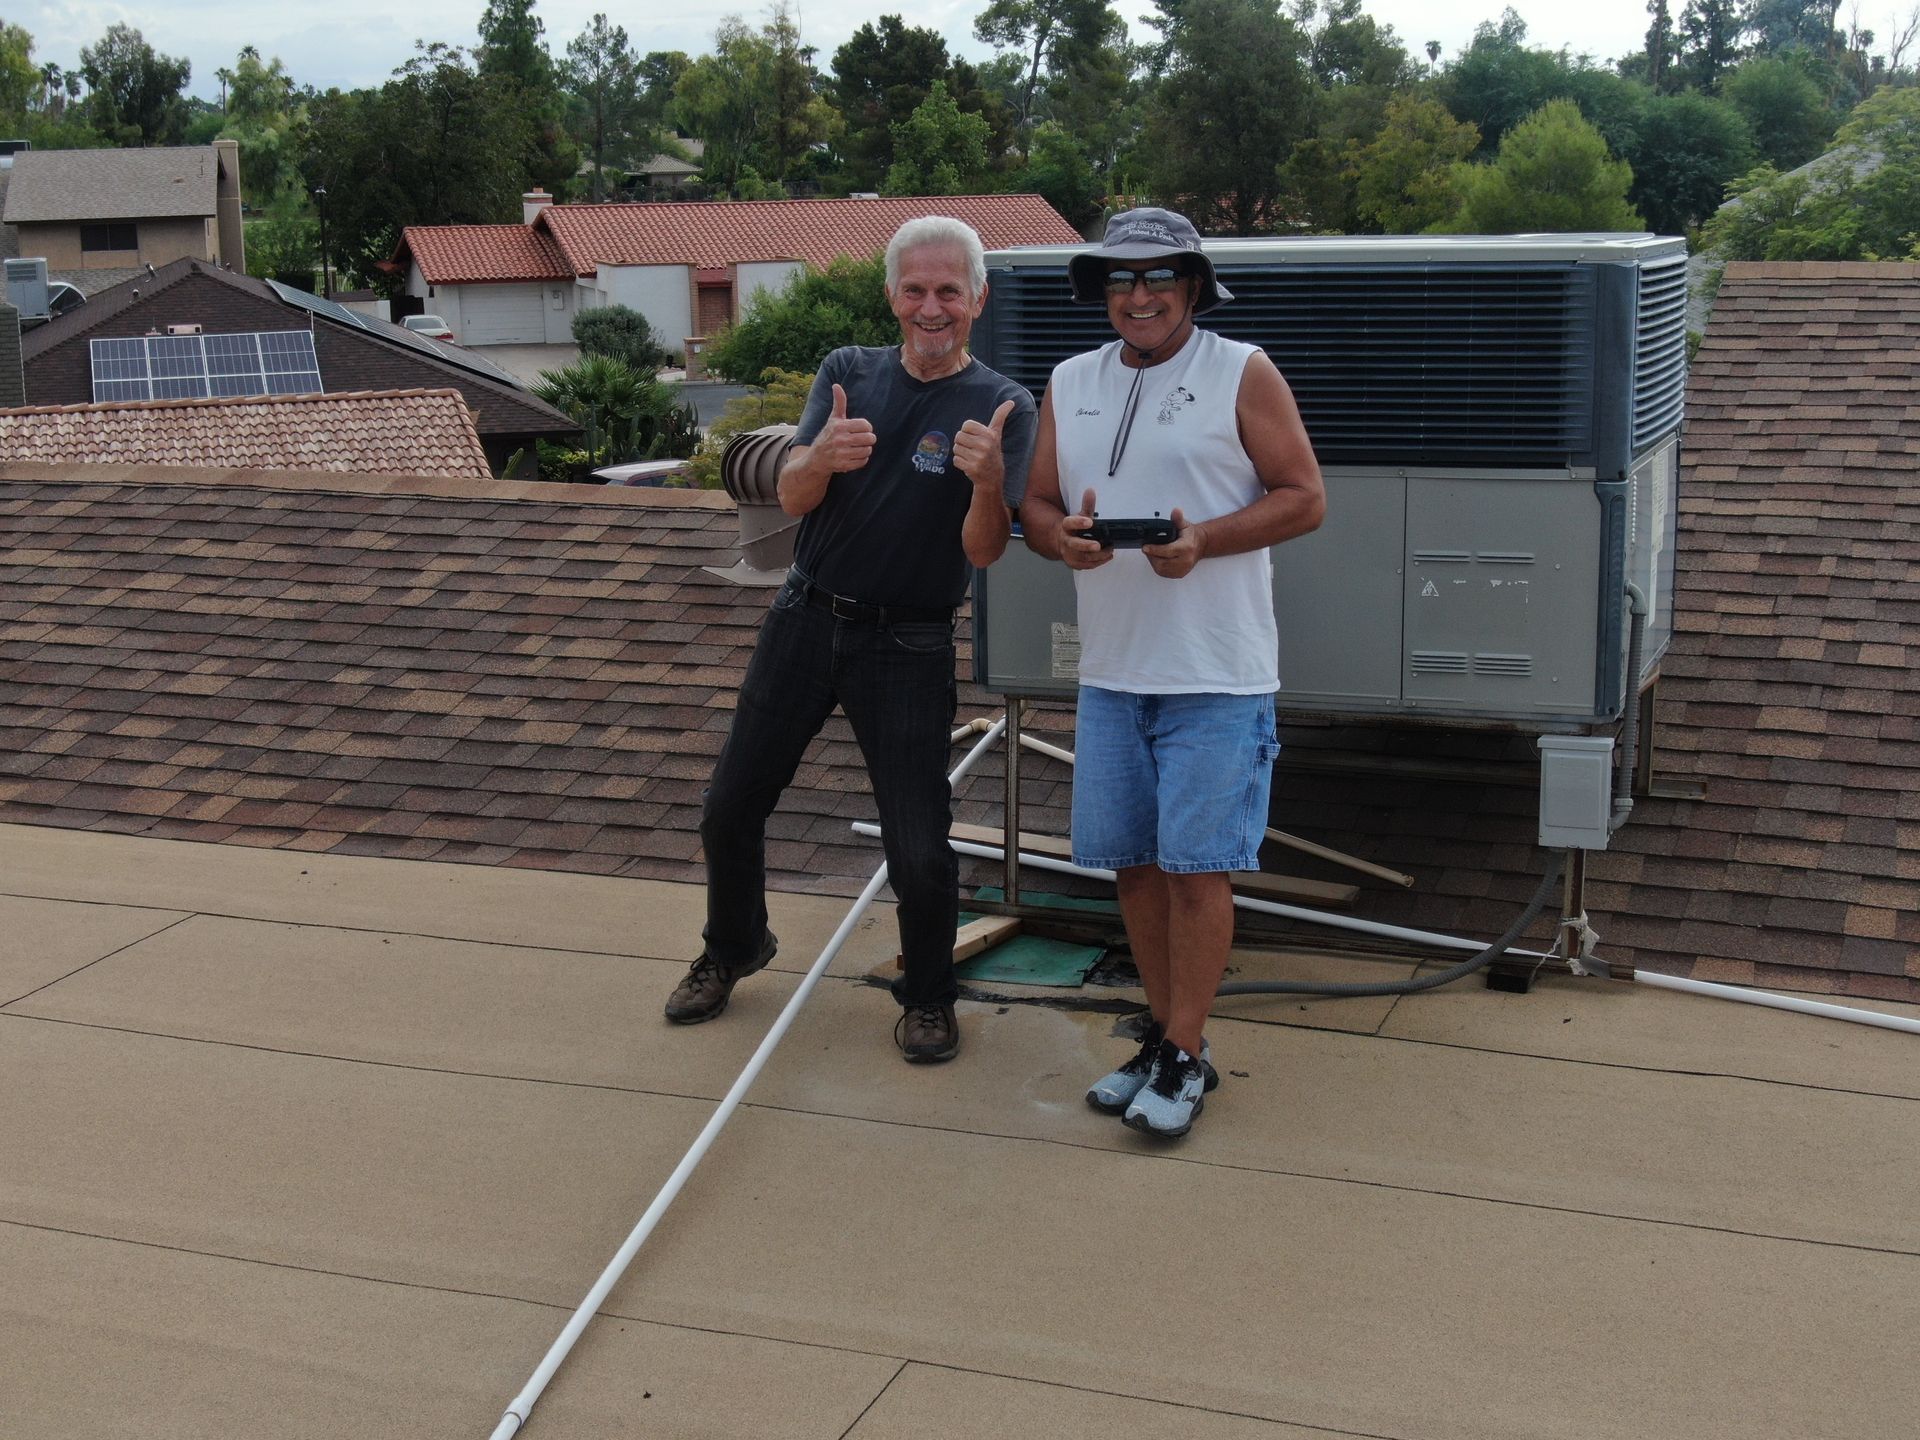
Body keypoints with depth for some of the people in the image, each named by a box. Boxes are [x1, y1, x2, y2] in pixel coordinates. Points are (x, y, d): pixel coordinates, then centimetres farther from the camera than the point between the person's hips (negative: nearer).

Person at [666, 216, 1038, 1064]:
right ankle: (731, 951, 37)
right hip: (807, 618, 3)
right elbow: (790, 496, -9)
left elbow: (983, 553, -15)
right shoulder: (848, 373, 2)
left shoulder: (1002, 407, -7)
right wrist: (824, 456, -33)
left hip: (908, 647, -3)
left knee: (920, 850, -6)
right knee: (731, 810, 10)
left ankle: (927, 1000, 20)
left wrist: (990, 480, -37)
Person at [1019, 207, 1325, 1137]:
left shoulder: (1242, 374, -3)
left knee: (1195, 867, -4)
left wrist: (1204, 541, -19)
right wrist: (1063, 536, -10)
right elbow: (1034, 505, 14)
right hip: (1110, 670, 5)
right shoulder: (1071, 384, 12)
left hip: (1215, 675, -5)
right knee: (1134, 861, 10)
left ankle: (1184, 1058, 6)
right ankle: (1165, 1035, 24)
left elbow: (1304, 497, -5)